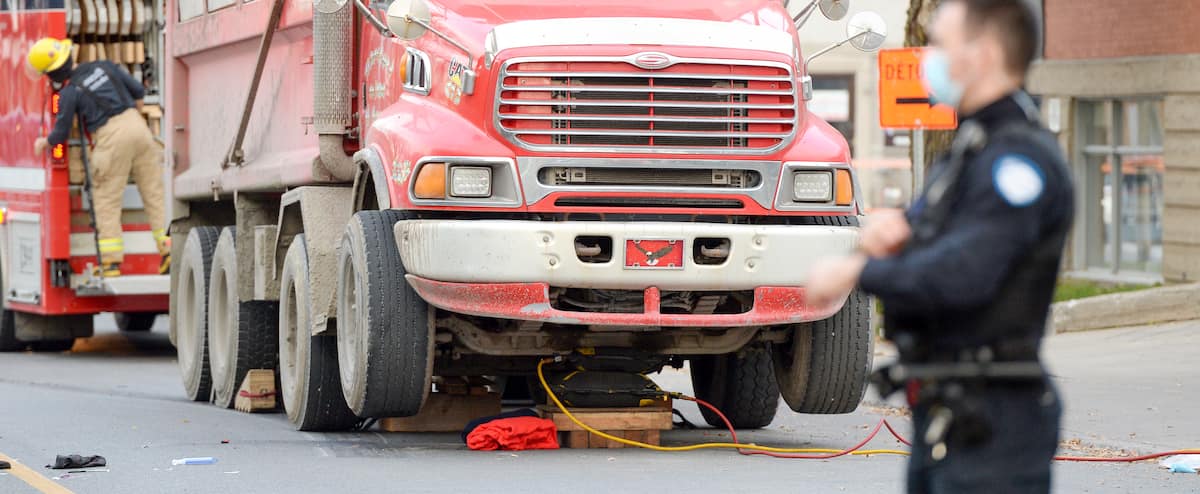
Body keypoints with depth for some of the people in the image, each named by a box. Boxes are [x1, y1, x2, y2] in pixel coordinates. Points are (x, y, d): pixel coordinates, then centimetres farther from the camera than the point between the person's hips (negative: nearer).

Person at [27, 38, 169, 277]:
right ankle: (170, 249, 2)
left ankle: (112, 260, 3)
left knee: (106, 201, 6)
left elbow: (61, 133, 4)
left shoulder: (69, 93, -2)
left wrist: (44, 143, 26)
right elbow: (138, 91, 16)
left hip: (111, 138, -5)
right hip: (136, 125, 5)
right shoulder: (104, 66, 11)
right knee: (154, 192, 8)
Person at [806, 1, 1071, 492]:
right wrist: (889, 227, -3)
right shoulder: (967, 150, 18)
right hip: (940, 416, 10)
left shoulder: (1019, 156, -16)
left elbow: (962, 275, -26)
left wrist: (857, 272, -13)